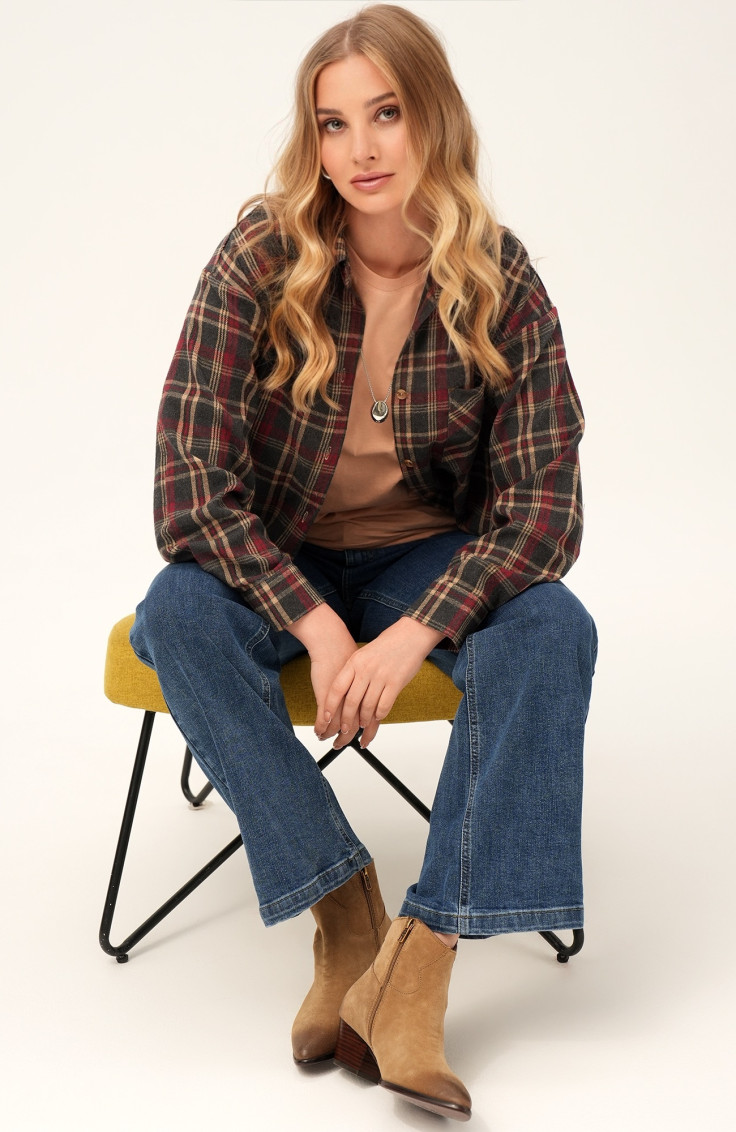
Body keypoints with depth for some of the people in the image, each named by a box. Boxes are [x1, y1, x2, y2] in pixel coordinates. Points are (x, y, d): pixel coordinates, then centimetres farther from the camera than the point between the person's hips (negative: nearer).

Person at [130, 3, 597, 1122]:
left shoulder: (502, 283, -12)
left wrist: (412, 636, -29)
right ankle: (346, 919, -23)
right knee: (177, 618, -32)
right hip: (277, 559, 0)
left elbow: (543, 502, -15)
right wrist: (317, 627, -29)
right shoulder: (258, 262, -16)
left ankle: (418, 970, -29)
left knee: (554, 631, -29)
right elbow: (191, 483, -19)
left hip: (430, 557, 1)